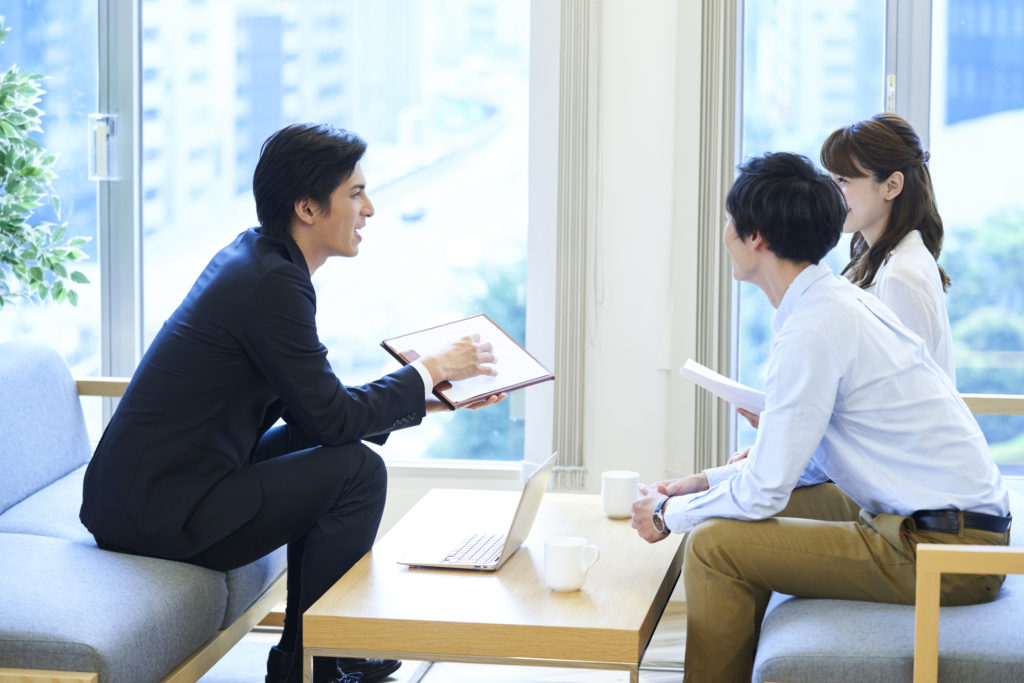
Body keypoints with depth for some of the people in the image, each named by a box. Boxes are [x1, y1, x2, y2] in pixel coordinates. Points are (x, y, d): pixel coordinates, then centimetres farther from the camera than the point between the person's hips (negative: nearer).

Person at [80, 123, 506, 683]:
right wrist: (431, 369, -3)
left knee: (324, 449, 19)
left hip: (139, 485, 10)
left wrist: (430, 400, 12)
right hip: (157, 514, -10)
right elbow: (332, 416, -16)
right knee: (357, 469, -11)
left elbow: (315, 404, 16)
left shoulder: (253, 255, 12)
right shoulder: (273, 282, -19)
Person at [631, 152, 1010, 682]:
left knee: (714, 544, -14)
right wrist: (707, 482, 17)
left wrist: (669, 514, 1)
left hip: (941, 552, -10)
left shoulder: (813, 330, -18)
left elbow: (763, 491, -16)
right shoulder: (841, 300, 11)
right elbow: (808, 457, 21)